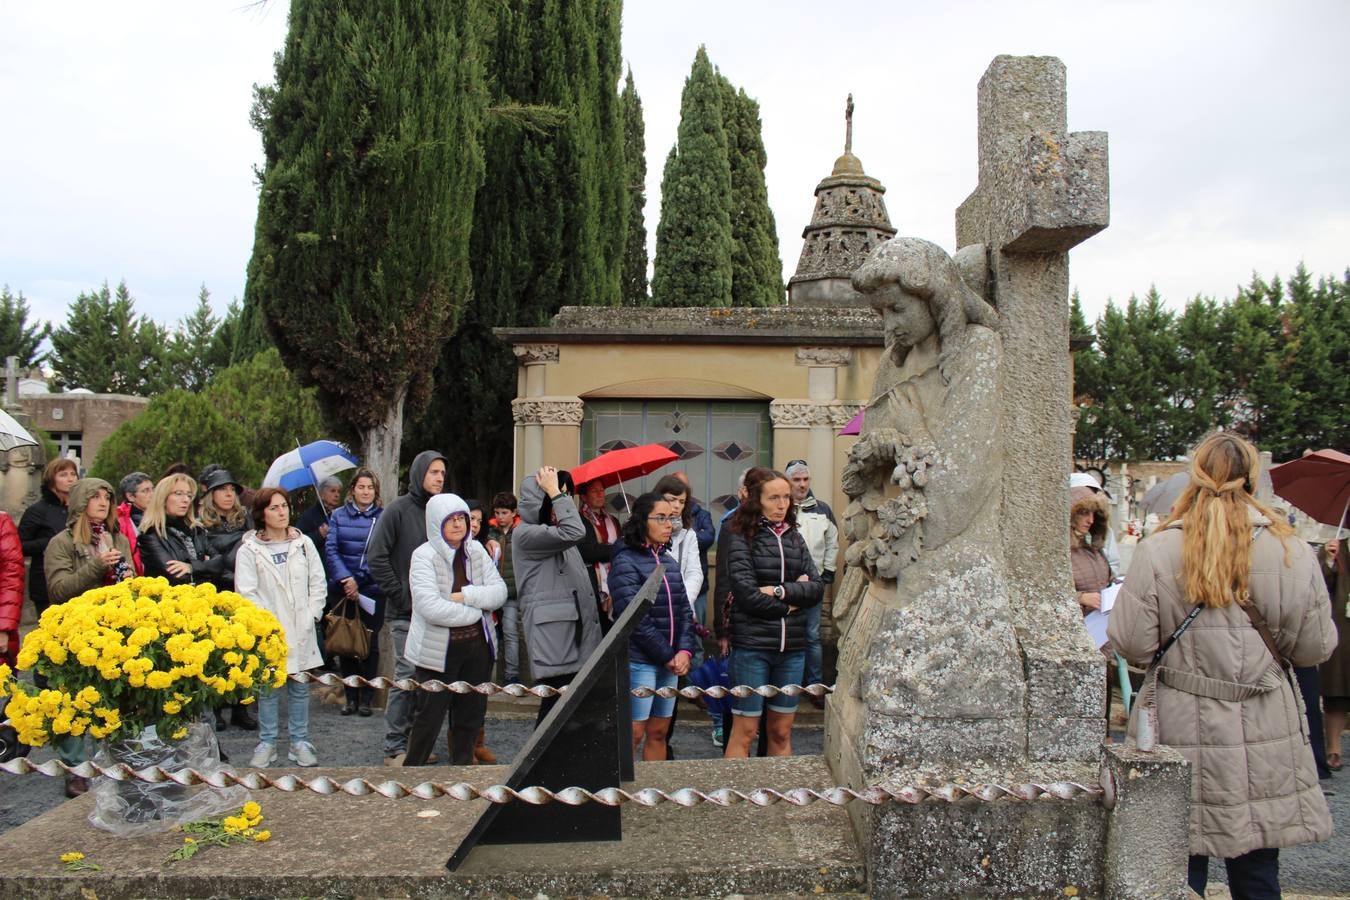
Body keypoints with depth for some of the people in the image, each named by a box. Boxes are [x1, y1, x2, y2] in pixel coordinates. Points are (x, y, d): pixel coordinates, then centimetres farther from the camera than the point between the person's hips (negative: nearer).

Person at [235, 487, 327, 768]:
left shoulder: (304, 544, 7)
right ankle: (267, 743, 17)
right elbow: (246, 593, -7)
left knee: (300, 688, 8)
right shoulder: (249, 550, -2)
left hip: (301, 631, 2)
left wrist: (311, 617, -2)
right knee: (268, 688, 4)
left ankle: (299, 741, 19)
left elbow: (318, 584, 8)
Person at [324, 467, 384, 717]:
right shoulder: (339, 515, 5)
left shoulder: (383, 517, -2)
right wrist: (345, 579, -13)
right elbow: (331, 549, -1)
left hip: (372, 588, -2)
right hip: (343, 589, 2)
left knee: (370, 643, 4)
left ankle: (366, 699, 14)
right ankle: (351, 697, 17)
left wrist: (359, 582, -10)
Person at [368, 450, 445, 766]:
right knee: (407, 675, -4)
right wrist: (401, 596, -11)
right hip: (405, 613, -5)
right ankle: (395, 748, 8)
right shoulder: (398, 509, -5)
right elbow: (377, 557, -9)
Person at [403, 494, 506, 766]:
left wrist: (466, 596, -17)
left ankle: (462, 767, 28)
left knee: (471, 714, 13)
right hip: (438, 649, -5)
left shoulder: (476, 550, 6)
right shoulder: (424, 555, -10)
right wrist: (475, 611, -13)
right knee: (429, 717, 3)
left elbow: (500, 591, -1)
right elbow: (430, 606, -22)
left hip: (477, 645, 5)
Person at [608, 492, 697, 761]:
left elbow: (685, 610, 12)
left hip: (670, 660, 7)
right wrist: (667, 655, -12)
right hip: (639, 660, -7)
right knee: (634, 734, -3)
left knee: (659, 732, 12)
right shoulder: (626, 562, -10)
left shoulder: (669, 561, 13)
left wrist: (685, 650, -3)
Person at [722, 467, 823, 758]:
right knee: (744, 733, 2)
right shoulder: (741, 537, -6)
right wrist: (791, 603, -6)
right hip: (752, 644, -5)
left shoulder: (794, 537, 10)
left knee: (781, 733, 13)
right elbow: (746, 594, -15)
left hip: (792, 646, 5)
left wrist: (780, 591, -12)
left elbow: (817, 588, 2)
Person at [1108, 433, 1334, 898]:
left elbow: (1131, 643, -10)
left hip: (1182, 727, -1)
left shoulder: (1157, 550, -9)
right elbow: (1314, 647, 0)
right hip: (1262, 732, 1)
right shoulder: (1288, 551, -5)